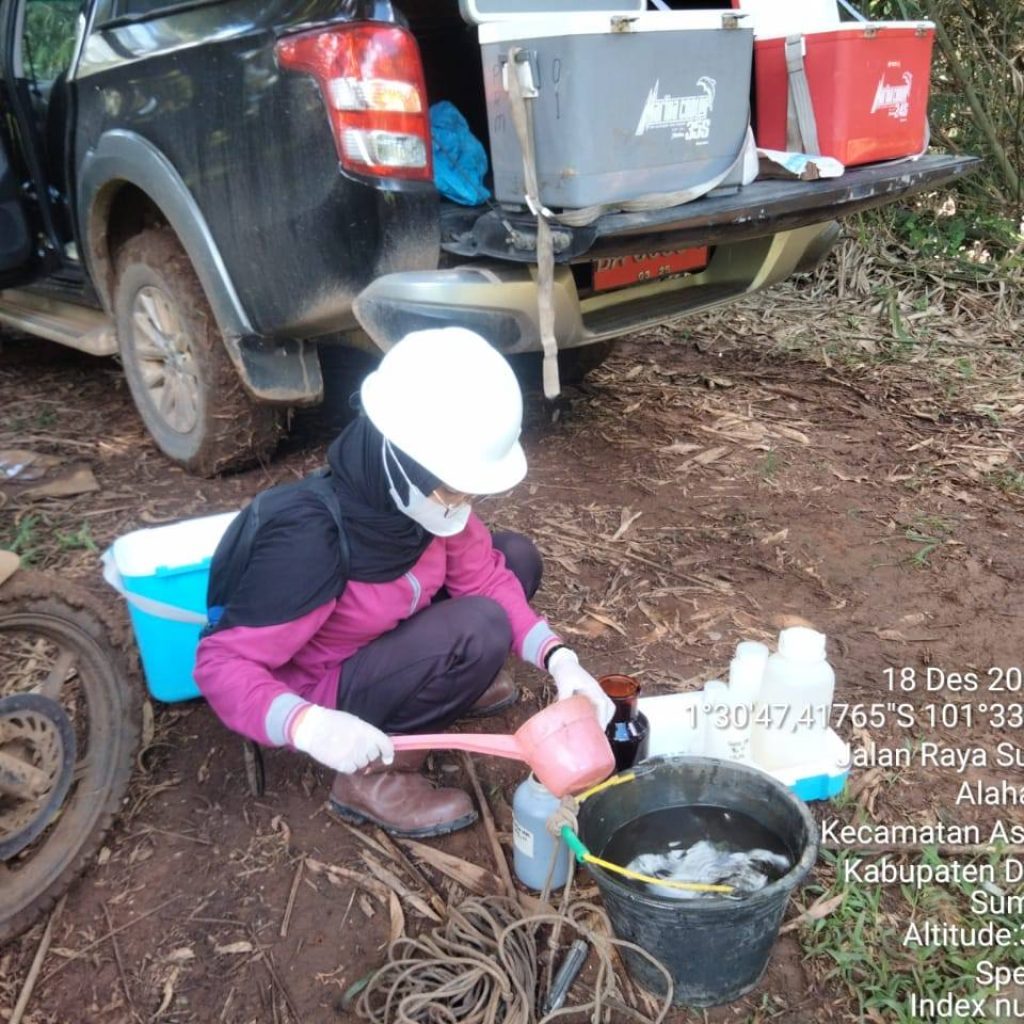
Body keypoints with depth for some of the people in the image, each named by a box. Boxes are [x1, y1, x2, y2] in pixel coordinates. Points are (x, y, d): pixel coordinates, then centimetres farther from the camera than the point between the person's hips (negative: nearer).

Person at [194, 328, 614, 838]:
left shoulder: (422, 494, -15)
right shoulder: (310, 540, -35)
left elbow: (487, 580, -7)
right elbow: (221, 664, -31)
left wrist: (558, 658, -21)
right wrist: (308, 725, -48)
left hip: (381, 644, 7)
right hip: (321, 693, -7)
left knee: (517, 556, -3)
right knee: (481, 629, -29)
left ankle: (441, 682, 10)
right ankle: (374, 776, -13)